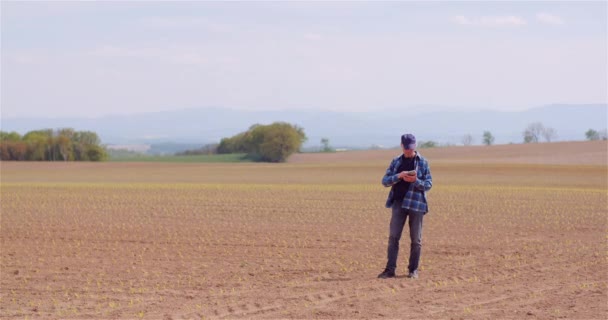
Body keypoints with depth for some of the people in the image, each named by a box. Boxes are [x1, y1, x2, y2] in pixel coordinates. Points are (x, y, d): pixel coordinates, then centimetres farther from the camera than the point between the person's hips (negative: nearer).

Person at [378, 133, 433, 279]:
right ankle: (390, 269, -3)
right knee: (393, 236, -4)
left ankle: (413, 270, 11)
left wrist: (415, 181, -19)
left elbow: (428, 184, 0)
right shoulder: (396, 162, 10)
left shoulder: (422, 162, 2)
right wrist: (398, 176, -14)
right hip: (399, 203, 2)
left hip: (416, 203, -2)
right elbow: (385, 181, 4)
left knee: (416, 239, 3)